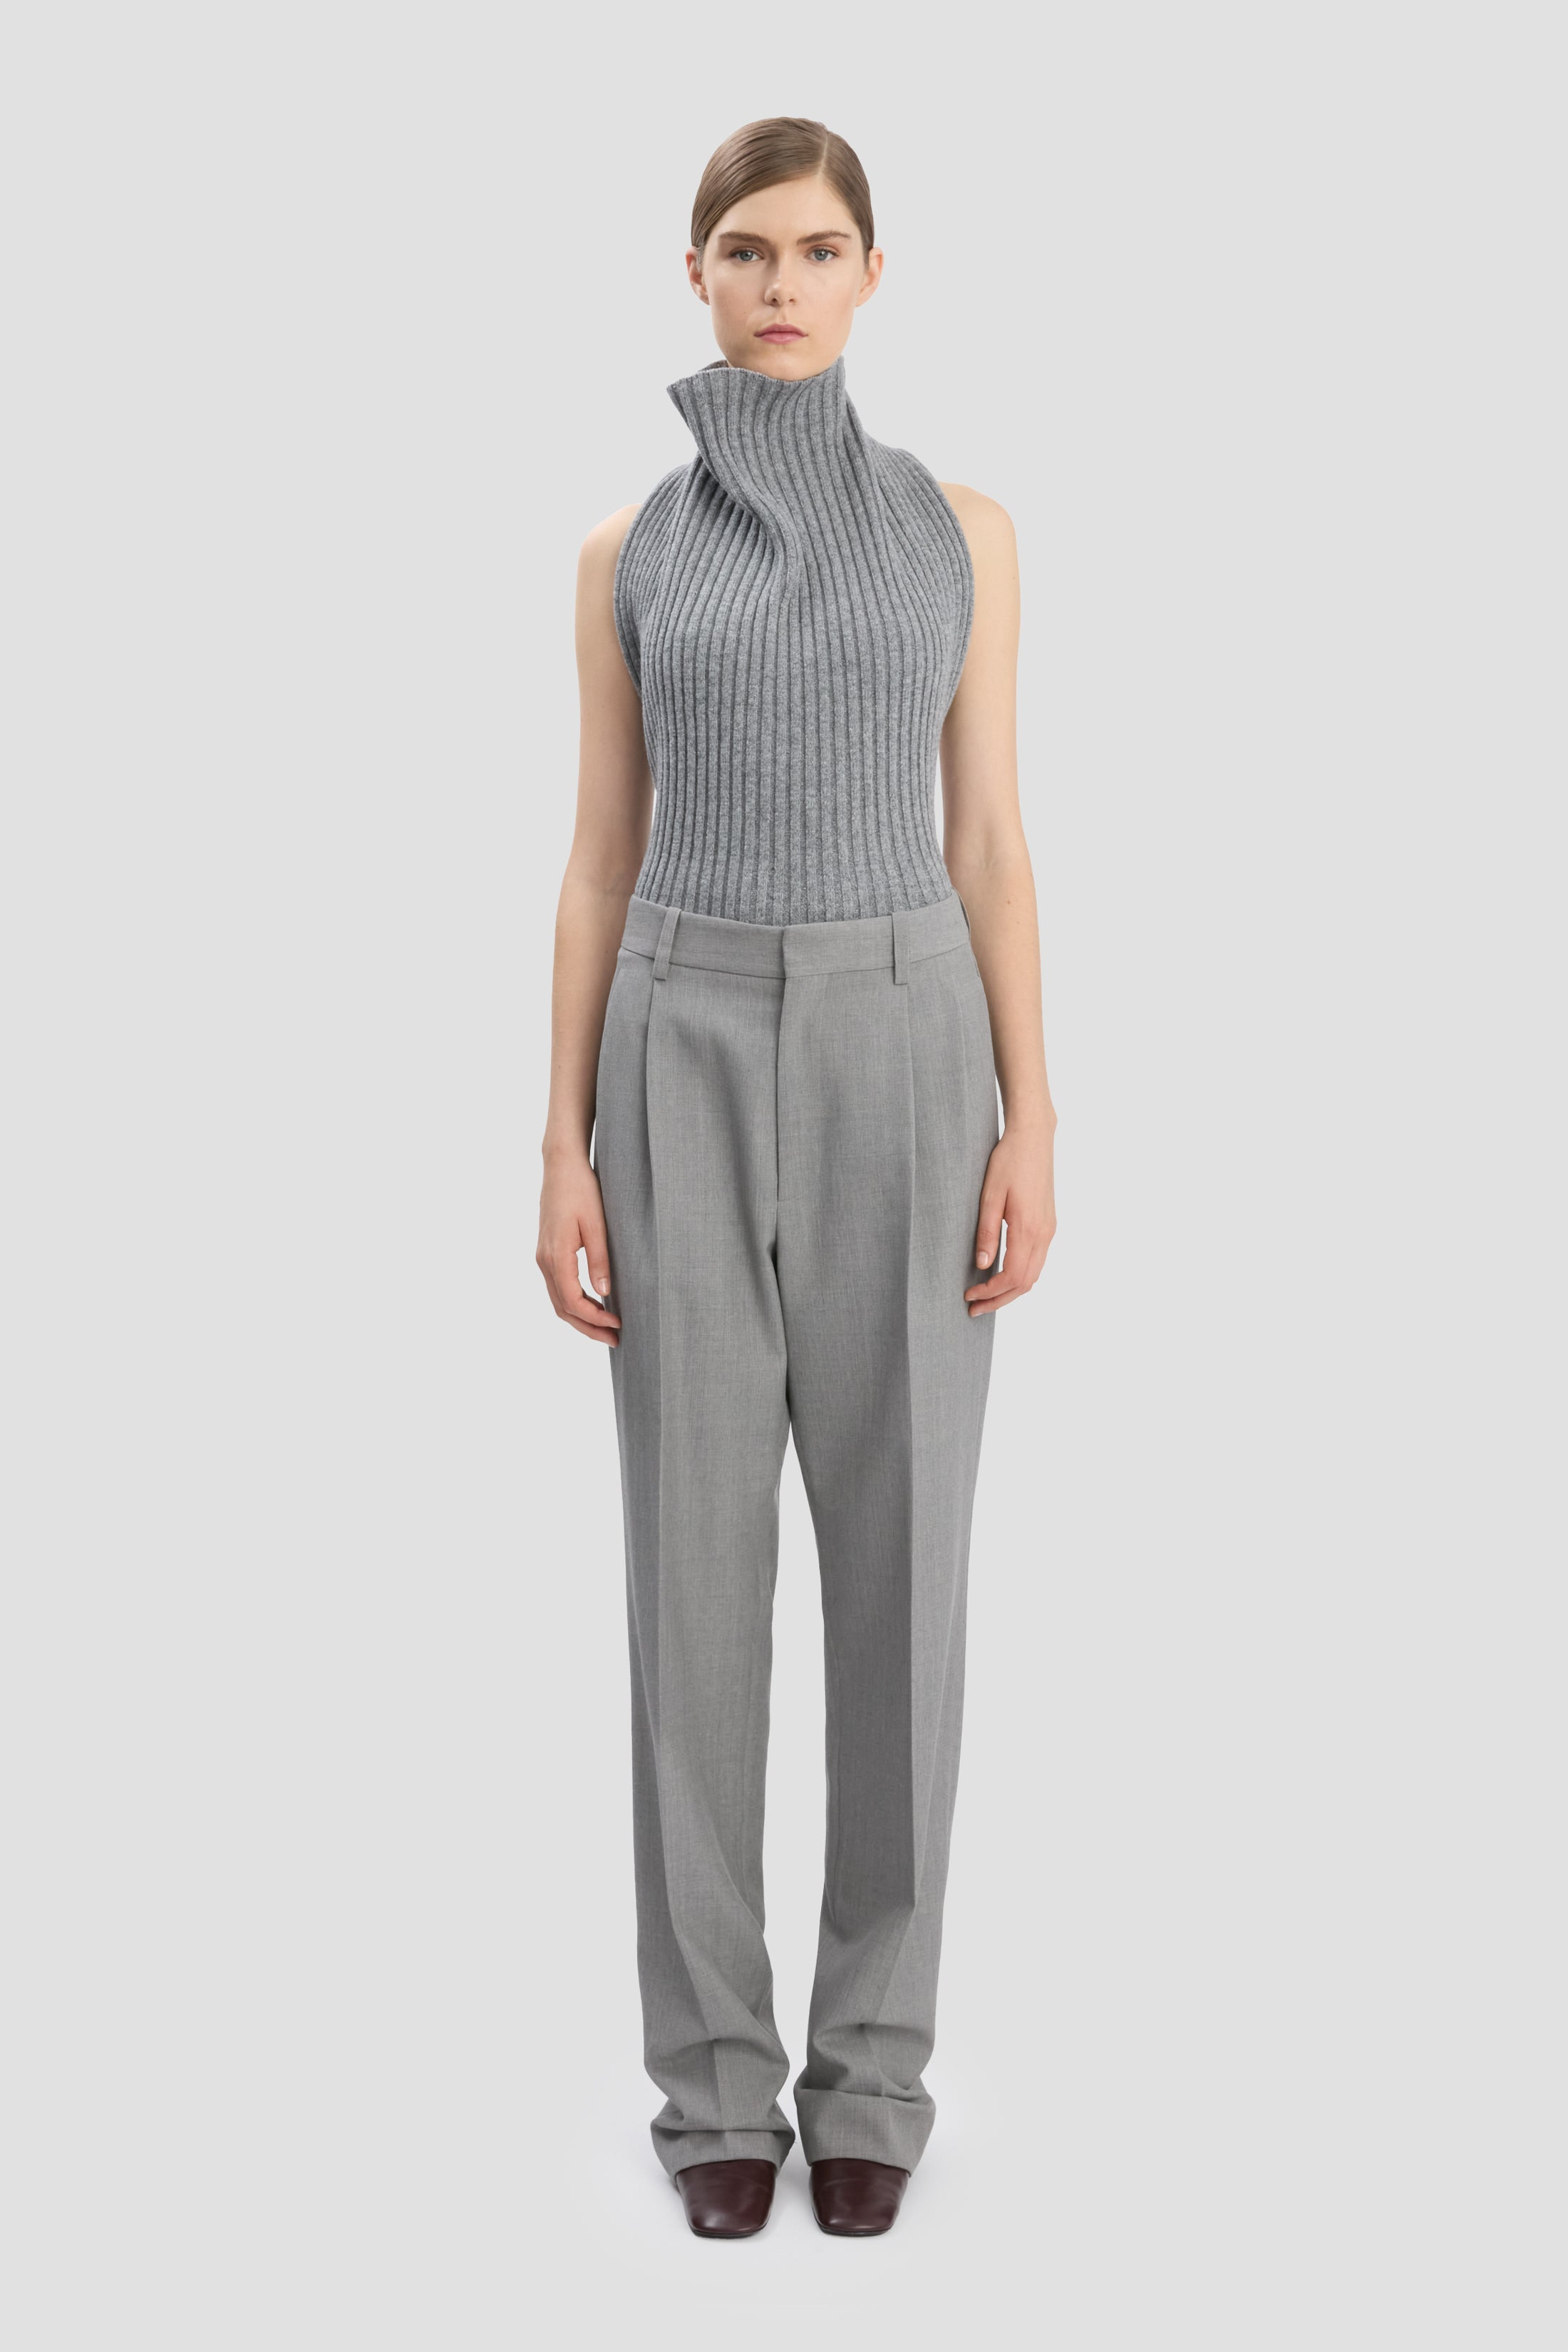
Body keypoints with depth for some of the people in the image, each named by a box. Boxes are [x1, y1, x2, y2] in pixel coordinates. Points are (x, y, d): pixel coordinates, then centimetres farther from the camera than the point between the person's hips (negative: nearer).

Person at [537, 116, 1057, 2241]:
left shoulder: (961, 531, 8)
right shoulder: (631, 549, 8)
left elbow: (990, 845, 5)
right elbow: (602, 861, 7)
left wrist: (1030, 1126, -3)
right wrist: (564, 1147, -1)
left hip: (904, 1051, 0)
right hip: (689, 1057, 0)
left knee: (901, 1552, 2)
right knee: (698, 1555, 2)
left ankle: (872, 2059, 16)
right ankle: (716, 2064, 15)